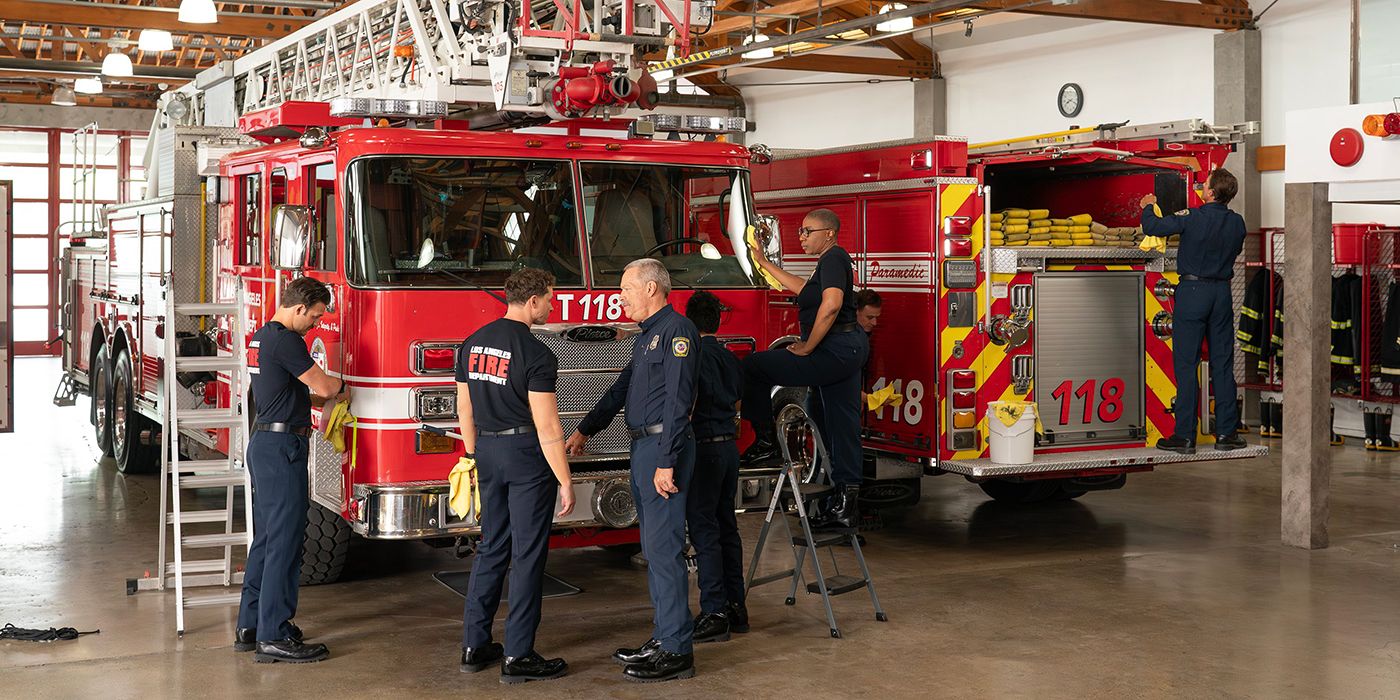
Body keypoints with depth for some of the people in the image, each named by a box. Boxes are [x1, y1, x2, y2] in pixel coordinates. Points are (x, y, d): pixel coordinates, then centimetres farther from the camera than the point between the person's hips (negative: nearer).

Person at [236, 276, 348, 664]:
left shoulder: (261, 337, 15)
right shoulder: (286, 341, -16)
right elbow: (322, 386, -15)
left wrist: (328, 396, 18)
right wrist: (342, 387, 7)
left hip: (262, 442, 11)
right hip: (282, 447, -11)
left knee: (266, 537, 16)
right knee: (284, 540, -7)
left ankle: (250, 625, 22)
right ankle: (273, 637, -5)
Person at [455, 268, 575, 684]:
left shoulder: (471, 344, 6)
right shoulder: (536, 354, -17)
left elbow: (465, 410, 12)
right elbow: (547, 426, -18)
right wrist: (565, 481, -13)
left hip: (489, 453, 7)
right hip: (527, 453, -7)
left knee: (492, 548, 16)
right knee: (528, 555, 0)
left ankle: (474, 645, 19)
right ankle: (518, 657, 4)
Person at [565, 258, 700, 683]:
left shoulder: (677, 330, -13)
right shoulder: (647, 335, 19)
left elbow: (678, 401, -19)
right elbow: (622, 389, 27)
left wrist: (666, 463, -23)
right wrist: (585, 430, 26)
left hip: (664, 449, -10)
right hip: (642, 448, 10)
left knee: (664, 548, -9)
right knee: (654, 548, 13)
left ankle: (677, 652, -6)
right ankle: (664, 637, 20)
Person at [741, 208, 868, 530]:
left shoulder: (833, 258, -10)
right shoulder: (833, 261, 22)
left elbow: (831, 304, -24)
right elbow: (803, 288, 38)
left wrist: (807, 347, -16)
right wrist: (764, 263, 41)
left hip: (833, 350, -11)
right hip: (848, 351, 11)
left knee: (753, 367, -7)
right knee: (842, 425, 10)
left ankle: (765, 440, -1)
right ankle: (846, 502, 12)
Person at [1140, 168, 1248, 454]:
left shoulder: (1192, 219, -15)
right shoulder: (1237, 222, 1)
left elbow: (1152, 227, -9)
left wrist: (1148, 206, 13)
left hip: (1192, 291, -5)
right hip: (1222, 291, 5)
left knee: (1186, 364, -1)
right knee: (1222, 363, 10)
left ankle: (1185, 436, -2)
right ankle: (1226, 432, 13)